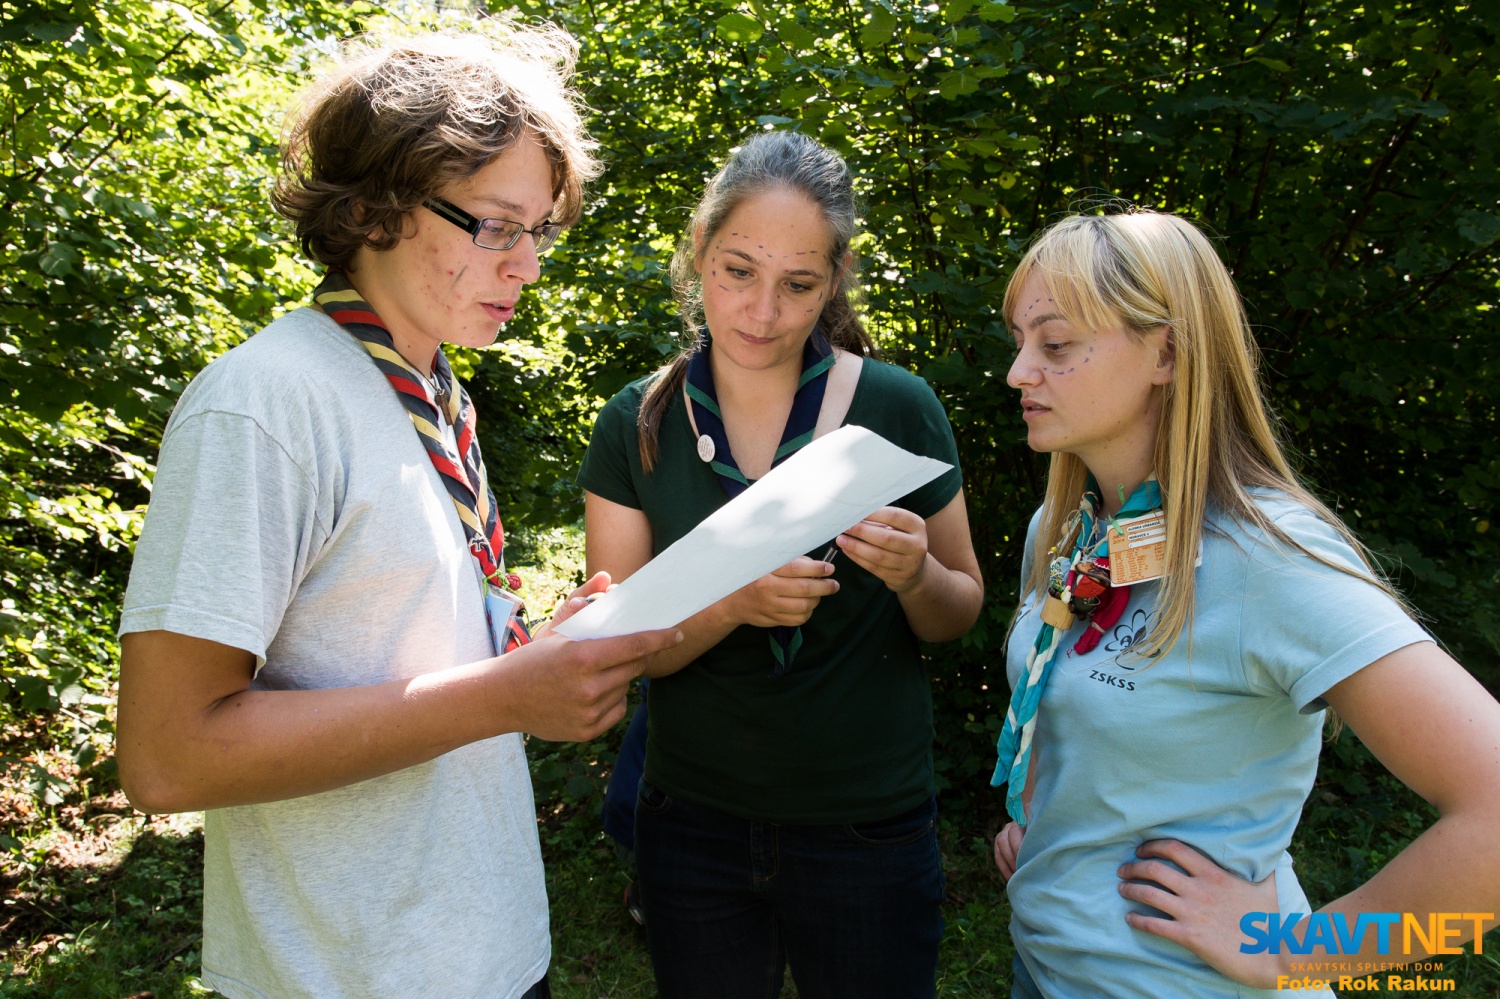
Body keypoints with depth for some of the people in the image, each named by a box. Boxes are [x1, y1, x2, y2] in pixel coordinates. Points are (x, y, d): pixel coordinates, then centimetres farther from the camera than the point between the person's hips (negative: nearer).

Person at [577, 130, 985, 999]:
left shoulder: (898, 407, -10)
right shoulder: (637, 424, -6)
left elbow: (958, 617, 0)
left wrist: (914, 575, -23)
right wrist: (732, 602, -26)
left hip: (871, 829, -1)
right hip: (694, 822, 2)